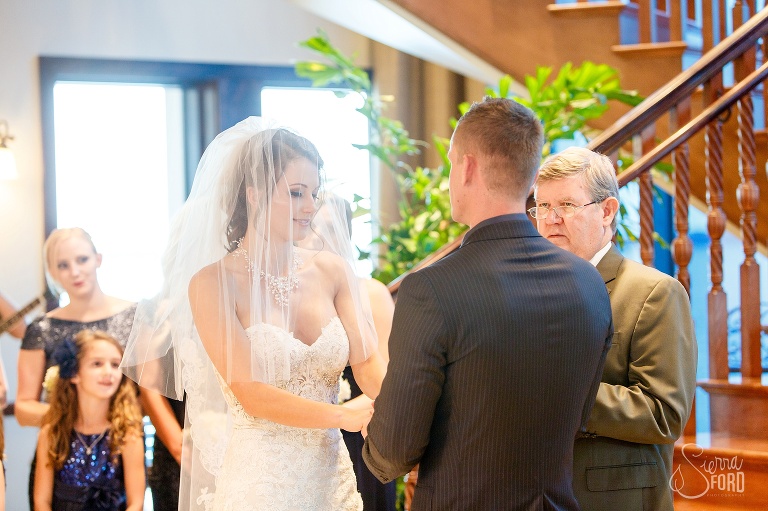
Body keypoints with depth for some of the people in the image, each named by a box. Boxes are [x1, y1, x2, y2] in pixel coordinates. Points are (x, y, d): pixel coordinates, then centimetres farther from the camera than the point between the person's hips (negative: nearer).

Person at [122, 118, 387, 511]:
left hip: (332, 478, 5)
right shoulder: (212, 283, -10)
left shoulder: (330, 270, 4)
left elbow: (366, 363, -4)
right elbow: (250, 393, -17)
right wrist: (351, 417, -26)